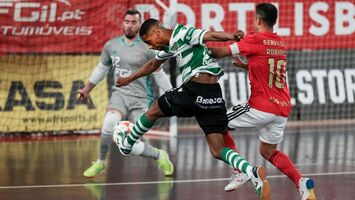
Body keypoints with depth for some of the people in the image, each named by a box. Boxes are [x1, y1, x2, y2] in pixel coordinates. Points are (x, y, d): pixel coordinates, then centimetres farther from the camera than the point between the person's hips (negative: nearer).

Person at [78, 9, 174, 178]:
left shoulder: (147, 49, -4)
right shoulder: (111, 45, 5)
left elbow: (159, 75, 4)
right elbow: (102, 68, 22)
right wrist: (87, 88, 27)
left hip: (140, 99, -2)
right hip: (120, 94, 2)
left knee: (133, 146, -12)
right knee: (110, 121, -33)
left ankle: (159, 156, 23)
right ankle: (100, 163, -12)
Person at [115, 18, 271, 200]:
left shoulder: (182, 33, -3)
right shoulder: (170, 45, 25)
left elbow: (210, 35, -19)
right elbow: (153, 64, 44)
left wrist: (231, 36, -39)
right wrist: (130, 79, 57)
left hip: (195, 89, -9)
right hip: (214, 97, 9)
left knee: (154, 111, 18)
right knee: (217, 151, 2)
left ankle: (126, 144, 38)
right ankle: (253, 172, -20)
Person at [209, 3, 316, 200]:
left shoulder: (255, 40, -8)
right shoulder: (280, 43, 14)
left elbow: (221, 52, -3)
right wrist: (245, 65, 26)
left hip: (261, 107, -7)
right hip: (282, 108, 7)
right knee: (268, 151, 22)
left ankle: (242, 171, 2)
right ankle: (302, 182, 1)